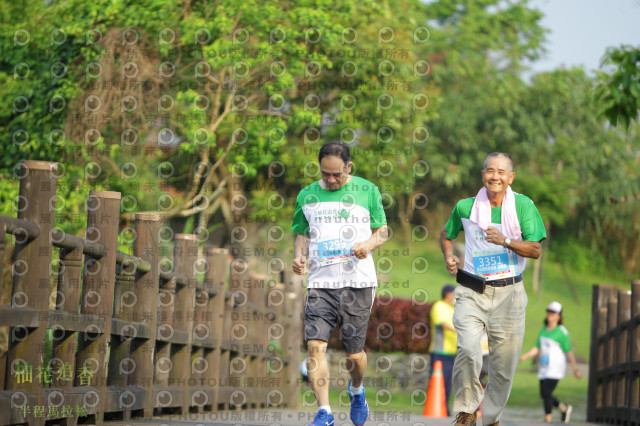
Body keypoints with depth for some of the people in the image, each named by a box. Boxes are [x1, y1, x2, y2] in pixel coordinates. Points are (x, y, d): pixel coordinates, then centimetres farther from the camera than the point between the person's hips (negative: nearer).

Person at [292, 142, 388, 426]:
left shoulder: (367, 192, 5)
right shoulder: (307, 196, 11)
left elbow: (383, 231, 9)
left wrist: (368, 244, -12)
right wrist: (299, 256, -2)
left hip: (358, 282, -2)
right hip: (320, 282, 2)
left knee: (354, 353, 2)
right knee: (315, 344, -15)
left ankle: (356, 390, 36)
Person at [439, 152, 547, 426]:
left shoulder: (523, 206, -2)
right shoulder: (465, 207, 2)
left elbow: (535, 250, -6)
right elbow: (446, 234, 21)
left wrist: (505, 241, -21)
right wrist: (448, 257, 2)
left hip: (509, 292, 1)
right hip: (473, 290, -1)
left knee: (504, 359, 5)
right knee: (468, 349, -21)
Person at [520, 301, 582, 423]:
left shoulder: (562, 332, -8)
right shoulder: (543, 330, 12)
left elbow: (568, 352, -8)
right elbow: (537, 348, 16)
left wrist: (575, 368, -12)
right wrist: (525, 356, 1)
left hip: (556, 368, -7)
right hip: (544, 367, 7)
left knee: (546, 392, -16)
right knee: (544, 394, 8)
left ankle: (547, 418, -7)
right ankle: (564, 408, 30)